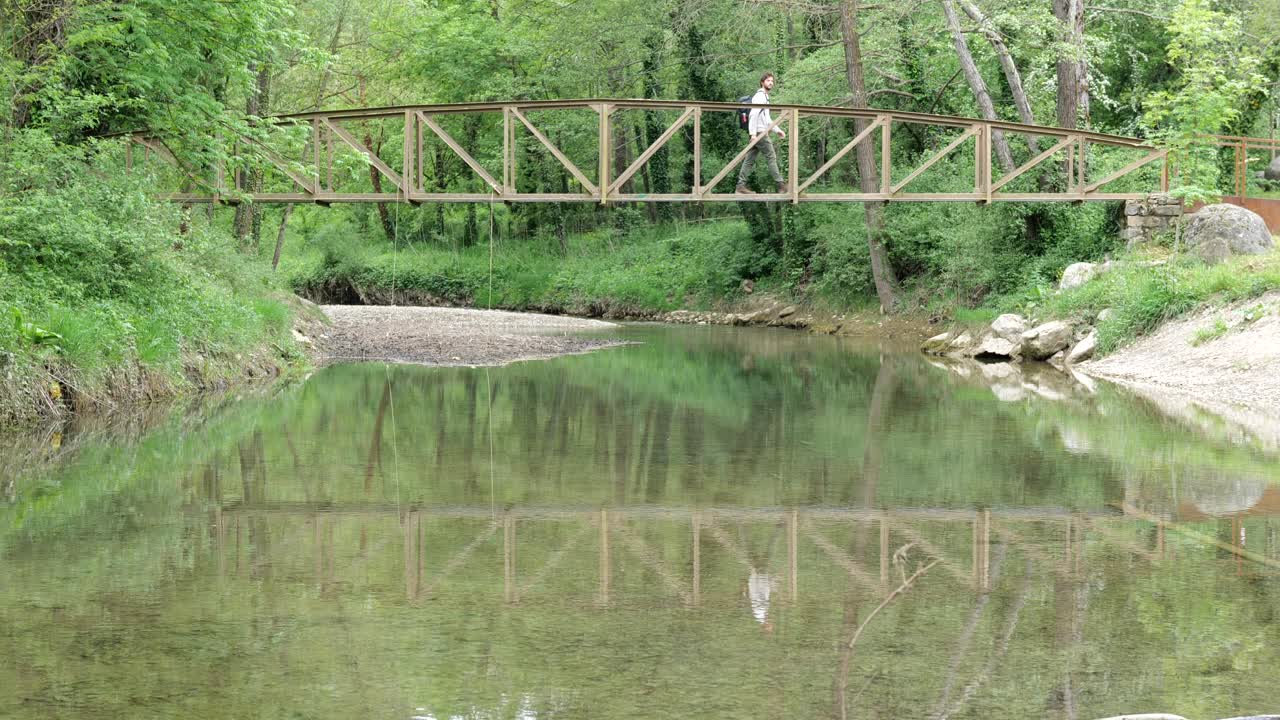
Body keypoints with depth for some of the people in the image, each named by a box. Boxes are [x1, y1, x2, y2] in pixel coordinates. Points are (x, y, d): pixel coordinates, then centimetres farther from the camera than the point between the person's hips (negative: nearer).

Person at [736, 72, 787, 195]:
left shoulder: (765, 97, 24)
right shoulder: (759, 96, -9)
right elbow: (754, 114, -19)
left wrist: (777, 130, 26)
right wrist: (753, 133, -25)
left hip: (757, 134, 10)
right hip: (759, 132, -10)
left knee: (750, 160, 6)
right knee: (771, 157, -7)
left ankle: (741, 185, 3)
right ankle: (781, 184, -6)